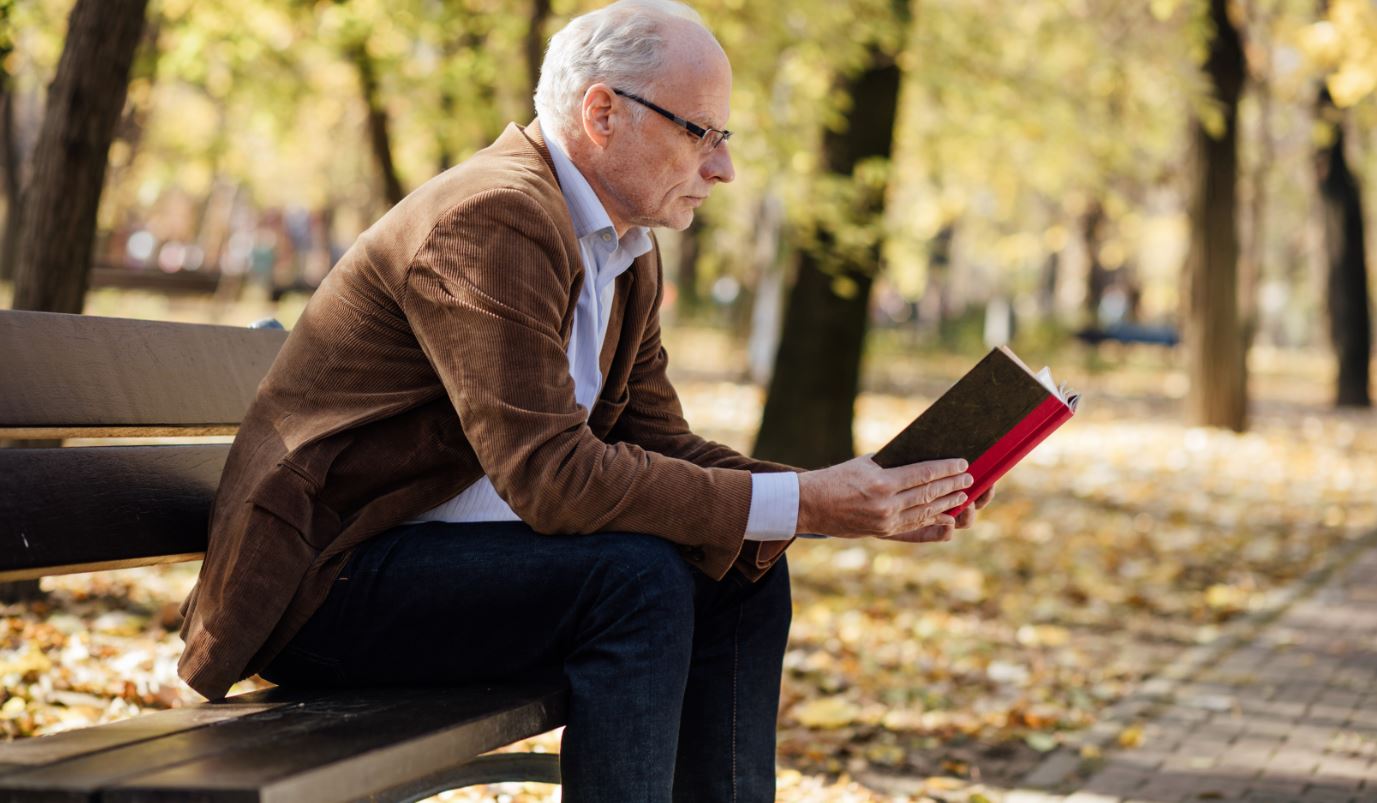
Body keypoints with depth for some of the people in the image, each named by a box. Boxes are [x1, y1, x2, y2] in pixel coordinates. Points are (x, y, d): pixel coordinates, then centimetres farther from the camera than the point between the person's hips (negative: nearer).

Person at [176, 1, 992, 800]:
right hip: (326, 580, -10)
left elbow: (658, 442, 7)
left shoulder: (630, 256, 11)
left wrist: (851, 500, -8)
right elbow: (553, 475, -28)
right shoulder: (491, 219, -22)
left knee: (744, 572, 1)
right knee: (636, 574, -26)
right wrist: (801, 505, -27)